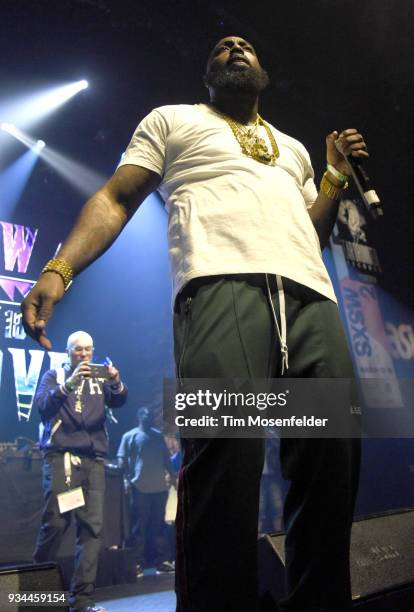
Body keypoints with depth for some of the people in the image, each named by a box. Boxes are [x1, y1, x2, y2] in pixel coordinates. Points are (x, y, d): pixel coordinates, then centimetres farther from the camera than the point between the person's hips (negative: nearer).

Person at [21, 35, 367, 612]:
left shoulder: (293, 148, 37)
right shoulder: (172, 120, 24)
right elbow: (115, 199, 11)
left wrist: (337, 175, 19)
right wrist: (59, 269, -6)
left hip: (311, 294, 5)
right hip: (221, 283, -5)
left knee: (331, 467, -5)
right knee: (226, 455, -24)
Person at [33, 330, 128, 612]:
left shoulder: (100, 380, 17)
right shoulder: (54, 376, 11)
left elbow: (119, 401, 0)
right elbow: (43, 406, -5)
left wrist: (117, 383, -21)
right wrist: (69, 383, -19)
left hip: (93, 459, 3)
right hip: (61, 456, -2)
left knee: (92, 526, -4)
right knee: (55, 522, -9)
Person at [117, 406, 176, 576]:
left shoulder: (158, 435, 17)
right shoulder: (129, 436, 3)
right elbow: (122, 461, -3)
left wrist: (172, 475, 13)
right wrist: (128, 479, -15)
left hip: (160, 487, 5)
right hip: (140, 488, -4)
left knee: (159, 526, 9)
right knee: (139, 527, -1)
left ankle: (162, 562, 14)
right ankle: (138, 564, 5)